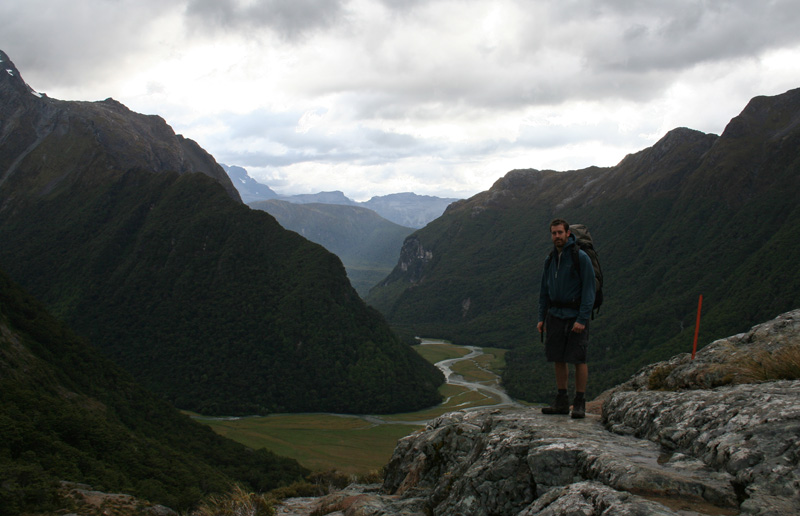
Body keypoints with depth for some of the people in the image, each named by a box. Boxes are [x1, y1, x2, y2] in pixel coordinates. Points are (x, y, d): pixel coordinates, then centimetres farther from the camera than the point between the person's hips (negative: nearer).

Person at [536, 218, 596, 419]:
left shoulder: (581, 257, -9)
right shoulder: (550, 260, 10)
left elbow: (589, 289, -12)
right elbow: (544, 290, 17)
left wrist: (582, 319, -18)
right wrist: (541, 318, 11)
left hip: (576, 316, -6)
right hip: (555, 315, 6)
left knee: (579, 359, -3)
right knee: (558, 359, 7)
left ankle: (580, 404, 4)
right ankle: (562, 402, 14)